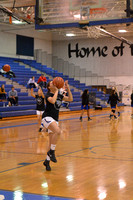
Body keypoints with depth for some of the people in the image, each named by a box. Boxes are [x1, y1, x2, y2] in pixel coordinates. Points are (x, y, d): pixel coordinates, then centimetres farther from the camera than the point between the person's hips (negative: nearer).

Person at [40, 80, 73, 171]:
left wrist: (68, 88, 5)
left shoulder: (59, 95, 14)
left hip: (55, 120, 7)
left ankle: (47, 161, 19)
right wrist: (56, 91, -16)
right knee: (58, 131, -34)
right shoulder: (48, 95, -6)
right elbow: (53, 101, -27)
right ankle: (51, 151, -19)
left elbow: (70, 99, 11)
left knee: (52, 142, 7)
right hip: (47, 117, -7)